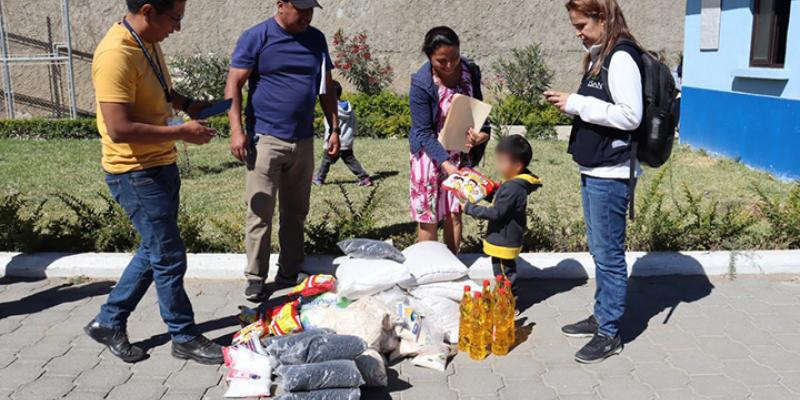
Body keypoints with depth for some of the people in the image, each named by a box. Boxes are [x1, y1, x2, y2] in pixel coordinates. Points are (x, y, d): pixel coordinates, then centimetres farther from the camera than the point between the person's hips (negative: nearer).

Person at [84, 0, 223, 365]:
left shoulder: (149, 43, 7)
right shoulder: (116, 55, -23)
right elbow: (119, 129, -27)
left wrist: (187, 104, 8)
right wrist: (182, 132, -20)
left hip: (161, 166, 10)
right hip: (136, 173, -10)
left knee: (154, 251, 18)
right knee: (169, 258, 1)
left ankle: (109, 322, 33)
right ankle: (184, 338, 18)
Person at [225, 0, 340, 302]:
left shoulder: (316, 39, 10)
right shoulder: (256, 38, -4)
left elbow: (326, 88, 16)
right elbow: (234, 85, -6)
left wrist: (335, 128, 11)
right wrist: (237, 130, -14)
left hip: (303, 141, 5)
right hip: (265, 138, -4)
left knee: (296, 213, 11)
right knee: (260, 212, -2)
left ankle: (289, 275, 22)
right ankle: (256, 278, 11)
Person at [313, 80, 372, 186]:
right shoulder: (349, 107, 5)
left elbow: (330, 128, -17)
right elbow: (355, 124, 11)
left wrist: (327, 141, -11)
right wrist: (353, 135, 22)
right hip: (347, 143, 6)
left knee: (326, 161, 10)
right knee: (351, 161, 9)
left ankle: (319, 179, 24)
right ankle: (364, 177, -1)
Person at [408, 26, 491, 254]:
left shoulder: (470, 71, -7)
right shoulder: (421, 84, -20)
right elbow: (423, 132, -18)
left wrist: (483, 133, -18)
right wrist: (445, 163, -29)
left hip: (460, 153, 4)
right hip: (430, 154, -3)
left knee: (455, 213, 9)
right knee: (428, 218, 2)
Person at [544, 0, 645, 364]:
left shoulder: (621, 57, -14)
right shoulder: (599, 56, 13)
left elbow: (630, 116, -21)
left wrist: (578, 104, -17)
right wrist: (570, 103, 3)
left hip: (610, 176, -9)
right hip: (593, 171, 9)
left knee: (609, 255, 0)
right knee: (599, 251, 18)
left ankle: (609, 334, 12)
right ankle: (601, 317, 31)